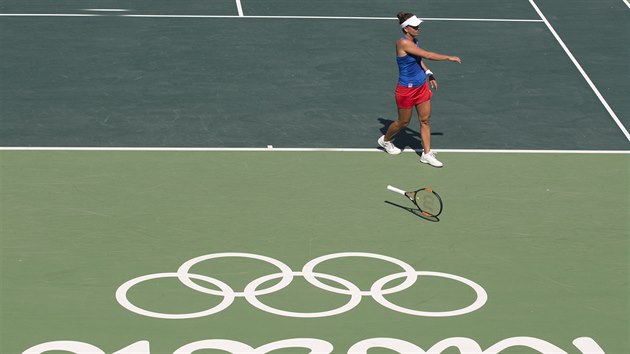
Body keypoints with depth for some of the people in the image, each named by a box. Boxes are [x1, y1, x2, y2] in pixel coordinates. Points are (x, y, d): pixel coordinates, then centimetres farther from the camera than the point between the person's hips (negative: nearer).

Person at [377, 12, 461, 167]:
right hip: (407, 89, -7)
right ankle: (385, 140, 39)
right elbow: (428, 55, -26)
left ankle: (426, 154, 14)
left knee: (425, 120, 7)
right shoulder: (403, 43, -26)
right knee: (403, 123, 11)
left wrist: (429, 74, 13)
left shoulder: (413, 41, 1)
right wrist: (449, 57, -19)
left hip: (421, 87, 7)